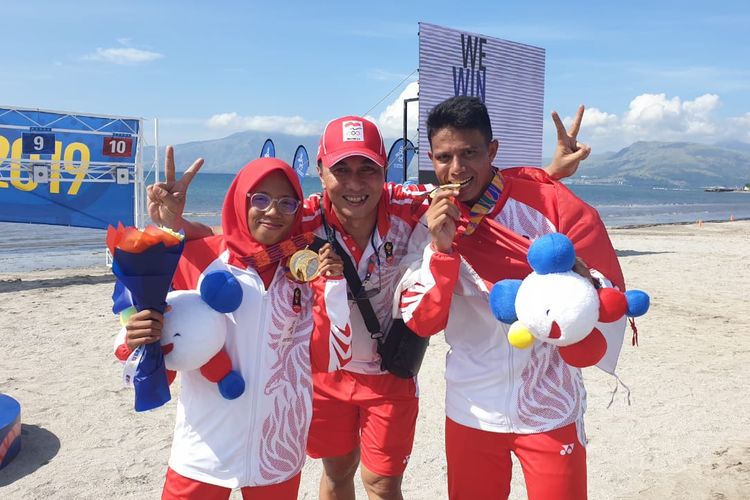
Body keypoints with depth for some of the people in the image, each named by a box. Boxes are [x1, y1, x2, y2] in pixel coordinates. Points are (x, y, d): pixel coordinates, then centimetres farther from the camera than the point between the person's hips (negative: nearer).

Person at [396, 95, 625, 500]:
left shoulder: (552, 204, -11)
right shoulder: (431, 225, -3)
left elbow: (612, 295, -8)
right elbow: (421, 322, -8)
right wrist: (442, 248, -22)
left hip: (549, 408, -2)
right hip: (471, 409, 3)